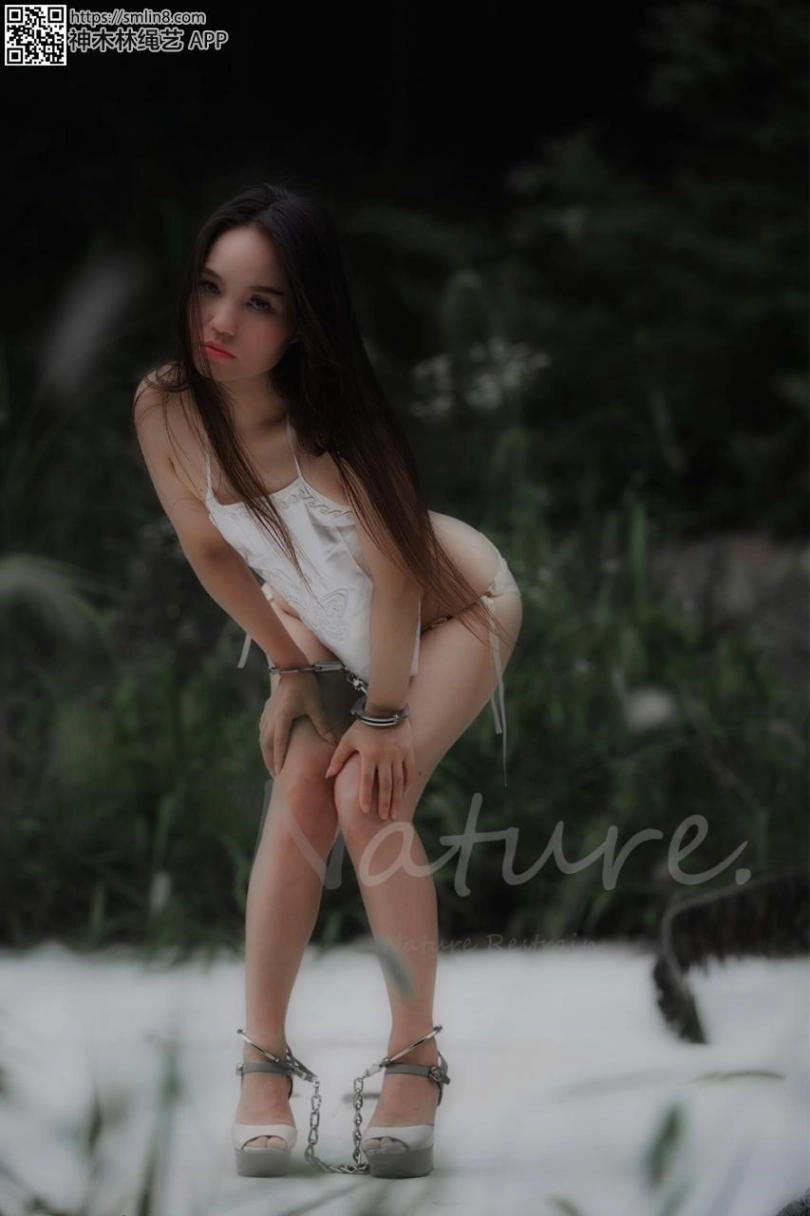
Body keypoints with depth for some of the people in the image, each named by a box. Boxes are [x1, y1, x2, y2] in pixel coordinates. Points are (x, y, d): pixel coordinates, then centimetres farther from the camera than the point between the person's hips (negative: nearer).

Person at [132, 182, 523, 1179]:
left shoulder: (331, 419, -37)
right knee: (297, 804, -9)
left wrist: (387, 715, -18)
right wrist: (288, 665, 0)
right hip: (330, 631, 5)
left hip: (450, 607, -5)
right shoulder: (165, 410, -24)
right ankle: (263, 1061, -3)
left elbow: (395, 570, -26)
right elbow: (209, 547, -7)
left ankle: (415, 1060, -9)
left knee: (368, 797, -20)